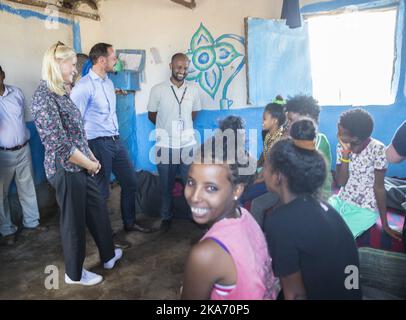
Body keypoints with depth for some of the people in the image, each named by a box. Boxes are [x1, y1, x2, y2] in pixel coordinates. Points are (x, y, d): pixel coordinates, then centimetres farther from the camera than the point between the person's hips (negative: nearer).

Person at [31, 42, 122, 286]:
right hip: (66, 170, -9)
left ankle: (108, 255, 40)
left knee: (99, 210, 19)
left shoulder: (61, 93, 9)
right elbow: (59, 144, -23)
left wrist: (92, 158, 8)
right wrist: (89, 164, -12)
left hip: (81, 167, 9)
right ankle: (75, 273, 30)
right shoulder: (44, 97, -20)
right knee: (74, 220, 8)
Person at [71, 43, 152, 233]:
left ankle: (130, 223, 31)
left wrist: (116, 136, 15)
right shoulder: (84, 86, -14)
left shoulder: (109, 82, 12)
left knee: (130, 182, 14)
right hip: (98, 144, -8)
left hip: (115, 141, 8)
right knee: (101, 192, 5)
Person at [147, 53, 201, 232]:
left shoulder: (193, 90, 3)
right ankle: (166, 217, 30)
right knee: (166, 186, 12)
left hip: (187, 145, 1)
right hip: (165, 146, -1)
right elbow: (151, 115, 6)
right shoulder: (158, 90, -4)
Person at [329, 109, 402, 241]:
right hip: (340, 201, 5)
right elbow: (341, 182, -9)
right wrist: (345, 154, -20)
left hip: (364, 209, -4)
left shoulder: (377, 149, -18)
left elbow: (379, 187, -13)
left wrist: (385, 225, -9)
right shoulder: (341, 146, -4)